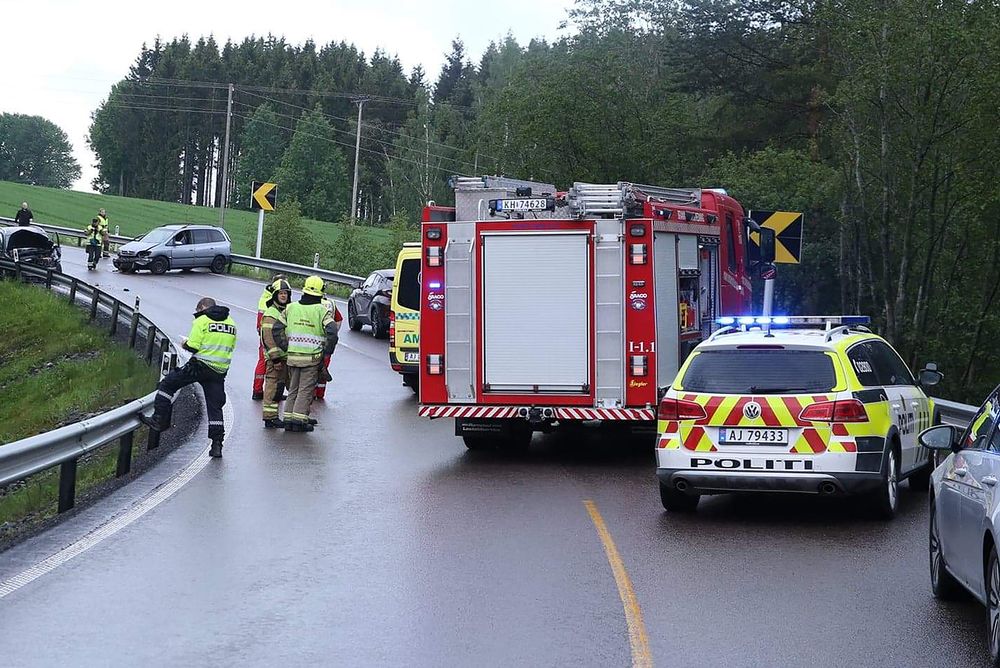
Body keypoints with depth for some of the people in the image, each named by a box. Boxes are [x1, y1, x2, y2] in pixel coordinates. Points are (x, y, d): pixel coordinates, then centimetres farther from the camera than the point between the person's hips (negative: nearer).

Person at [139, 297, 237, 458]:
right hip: (220, 371, 6)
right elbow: (231, 347, 20)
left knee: (167, 384, 8)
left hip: (199, 366, -6)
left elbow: (193, 346, -11)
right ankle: (217, 445, 2)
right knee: (215, 407, 8)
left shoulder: (202, 321, -5)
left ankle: (159, 420, 3)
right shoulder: (231, 323, 13)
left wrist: (185, 344, 10)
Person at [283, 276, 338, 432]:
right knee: (306, 390, 2)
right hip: (312, 357, -4)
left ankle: (288, 419, 13)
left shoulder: (291, 308, 5)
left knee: (293, 389, 15)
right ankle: (299, 420, -2)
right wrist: (327, 351, -5)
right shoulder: (322, 310, -7)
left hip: (292, 356, 4)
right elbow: (332, 332, -17)